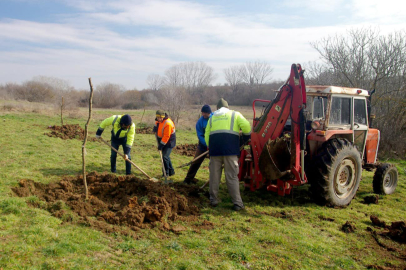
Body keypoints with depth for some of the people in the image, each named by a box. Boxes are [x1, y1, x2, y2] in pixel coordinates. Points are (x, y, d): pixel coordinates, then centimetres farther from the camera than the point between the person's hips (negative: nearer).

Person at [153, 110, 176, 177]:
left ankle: (166, 173, -1)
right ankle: (171, 171, 27)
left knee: (165, 157, -13)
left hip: (169, 142, -9)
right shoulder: (158, 120, -1)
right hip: (162, 140, 9)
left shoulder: (168, 123, -27)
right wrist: (155, 126, -1)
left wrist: (161, 144, -24)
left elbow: (166, 136, -26)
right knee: (166, 157, 14)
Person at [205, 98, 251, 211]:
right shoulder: (235, 114, 14)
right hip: (230, 147, -2)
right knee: (232, 176, -1)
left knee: (214, 175, 11)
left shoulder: (212, 117, 23)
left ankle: (213, 200, 18)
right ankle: (237, 203, -2)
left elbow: (206, 135, 14)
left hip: (214, 146, 2)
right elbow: (246, 126, -2)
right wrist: (246, 137, 14)